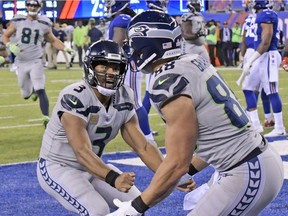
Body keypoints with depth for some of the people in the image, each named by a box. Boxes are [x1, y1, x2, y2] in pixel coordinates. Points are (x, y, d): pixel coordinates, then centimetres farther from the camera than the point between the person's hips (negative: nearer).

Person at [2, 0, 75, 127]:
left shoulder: (44, 24, 0)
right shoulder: (18, 21, -2)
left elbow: (53, 40, 12)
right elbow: (5, 36, 6)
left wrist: (66, 49, -2)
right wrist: (10, 45, -16)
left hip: (36, 62, -1)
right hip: (21, 62, 1)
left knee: (41, 91, -18)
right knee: (26, 95, 11)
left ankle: (46, 118, -18)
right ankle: (33, 90, 46)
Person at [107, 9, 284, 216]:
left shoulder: (168, 83, -17)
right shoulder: (194, 62, 8)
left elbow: (178, 162, -16)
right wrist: (188, 171, 26)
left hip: (248, 175, -9)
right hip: (263, 161, 9)